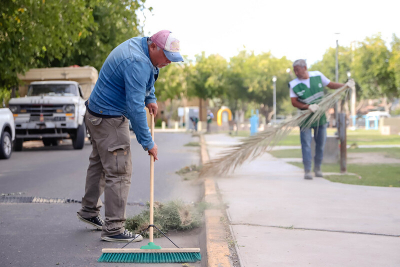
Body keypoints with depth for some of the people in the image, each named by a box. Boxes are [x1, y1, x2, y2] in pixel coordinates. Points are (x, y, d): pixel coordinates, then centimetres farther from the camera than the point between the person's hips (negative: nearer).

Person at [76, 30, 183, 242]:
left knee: (99, 163, 21)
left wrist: (150, 98, 12)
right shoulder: (137, 63, -28)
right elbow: (135, 107, -31)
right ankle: (113, 229, -5)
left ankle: (89, 211, 37)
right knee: (119, 171, -9)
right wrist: (147, 142, -26)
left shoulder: (138, 44, 4)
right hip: (109, 120, -11)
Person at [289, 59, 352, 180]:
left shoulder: (317, 75, -3)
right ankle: (307, 171, -2)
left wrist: (346, 85, -4)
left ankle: (317, 168, 26)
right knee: (306, 144, -8)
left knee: (321, 144, 10)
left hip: (320, 116, 3)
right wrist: (308, 106, -27)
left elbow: (330, 84, 8)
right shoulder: (294, 85, -11)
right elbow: (294, 102, -14)